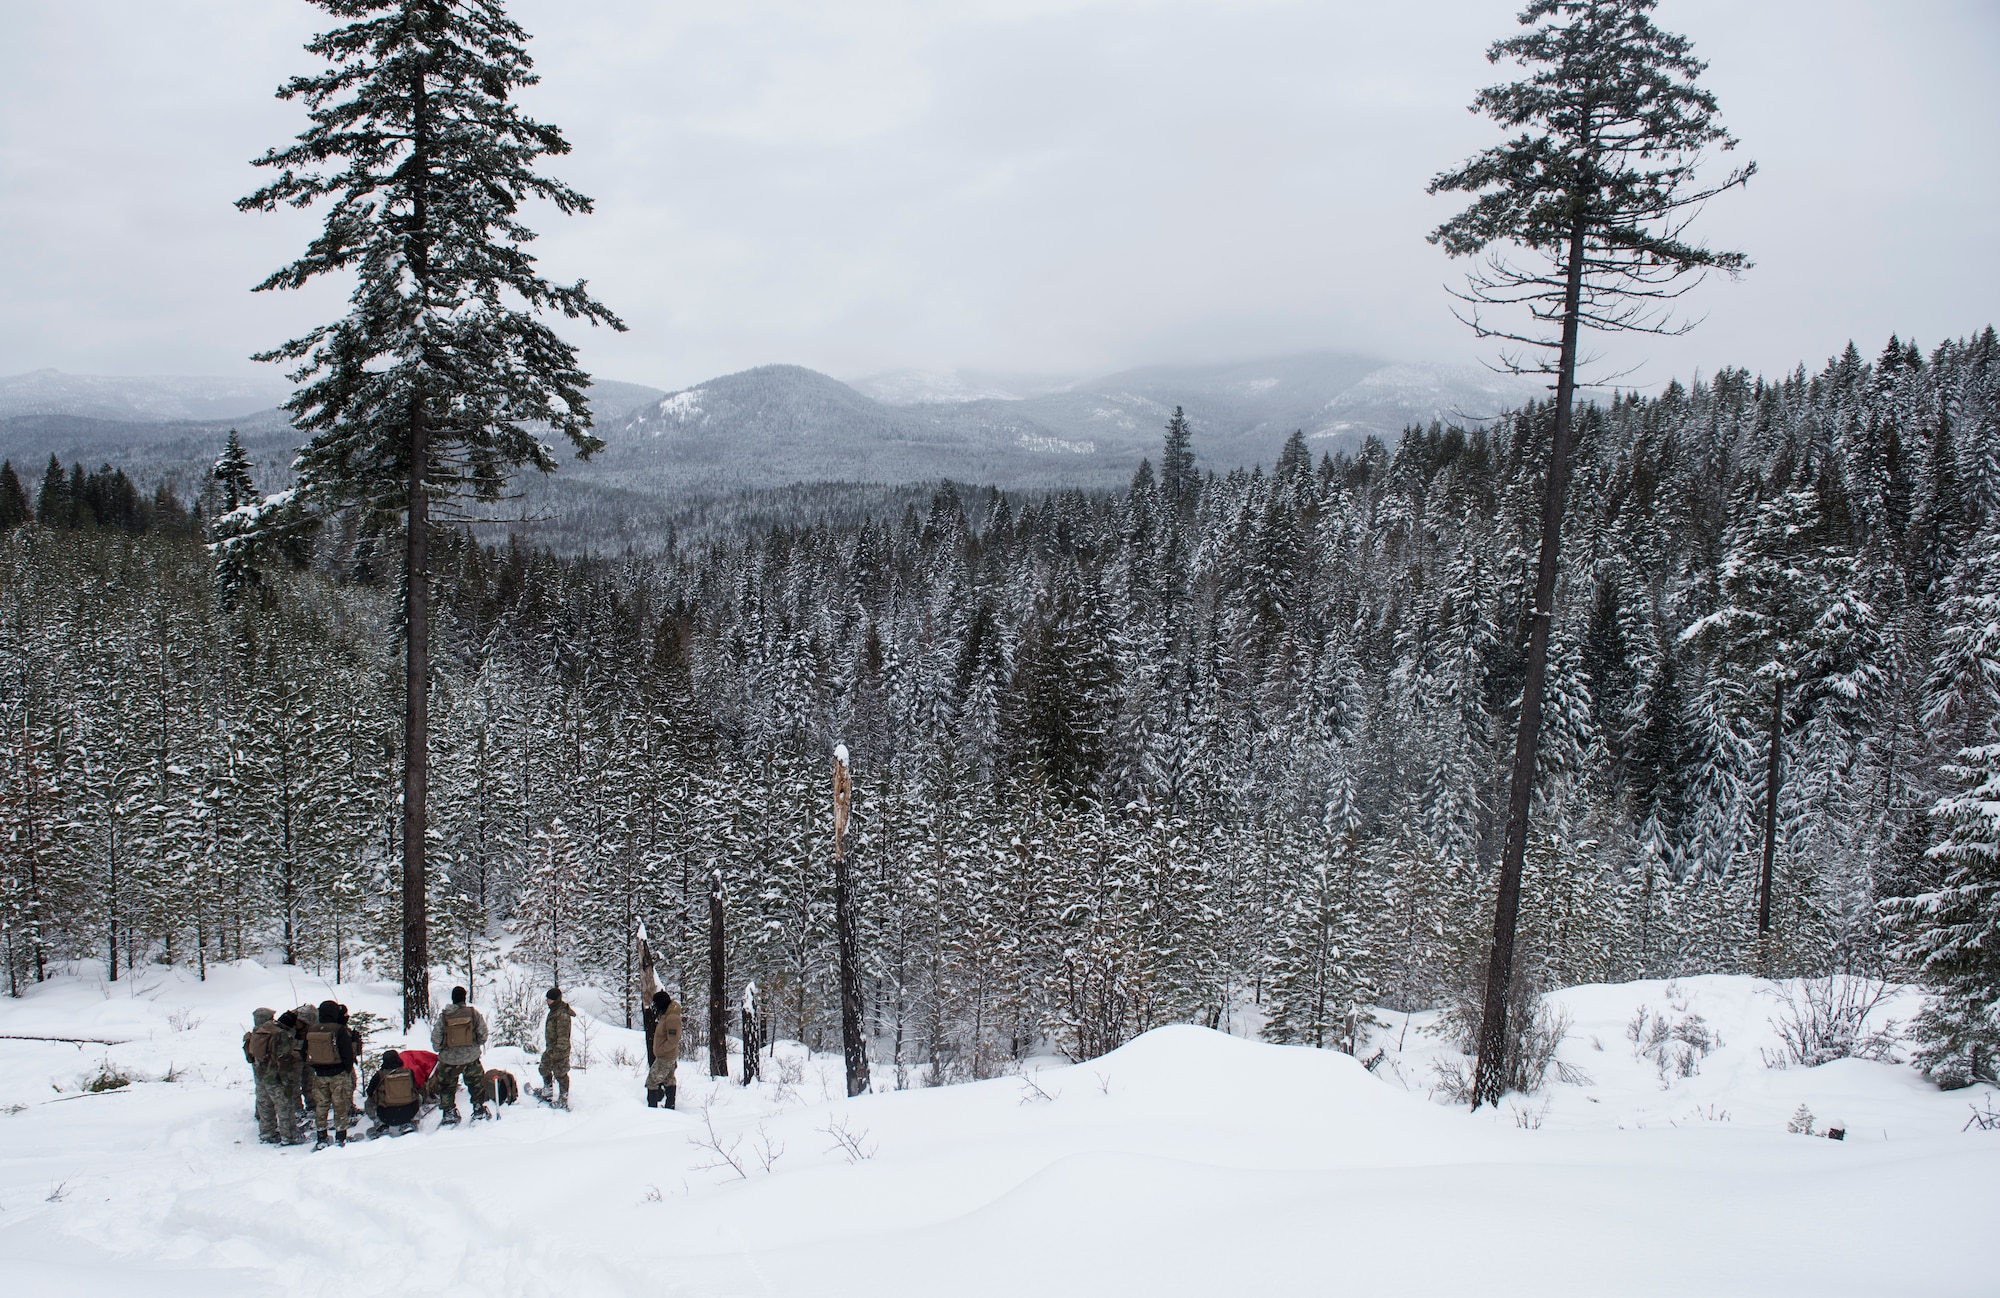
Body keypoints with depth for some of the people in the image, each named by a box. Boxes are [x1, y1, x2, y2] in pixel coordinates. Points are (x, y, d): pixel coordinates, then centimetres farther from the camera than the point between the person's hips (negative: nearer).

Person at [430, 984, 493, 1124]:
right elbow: (483, 1034, -1)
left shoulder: (444, 1017, -8)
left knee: (447, 1086, 15)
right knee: (476, 1083, 18)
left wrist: (440, 1049, 16)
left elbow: (435, 1038, -4)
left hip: (449, 1059, -1)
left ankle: (449, 1113, 15)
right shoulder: (473, 1013, -8)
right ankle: (479, 1110, 23)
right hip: (471, 1058, 1)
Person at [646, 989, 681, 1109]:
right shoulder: (665, 1015, 9)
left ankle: (652, 1108, -4)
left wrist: (660, 1050, -20)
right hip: (669, 1057, 10)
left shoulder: (672, 1018, -24)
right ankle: (669, 1106, 26)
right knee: (669, 1081, 17)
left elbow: (673, 1041, -26)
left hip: (665, 1058, -10)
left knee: (652, 1082, -7)